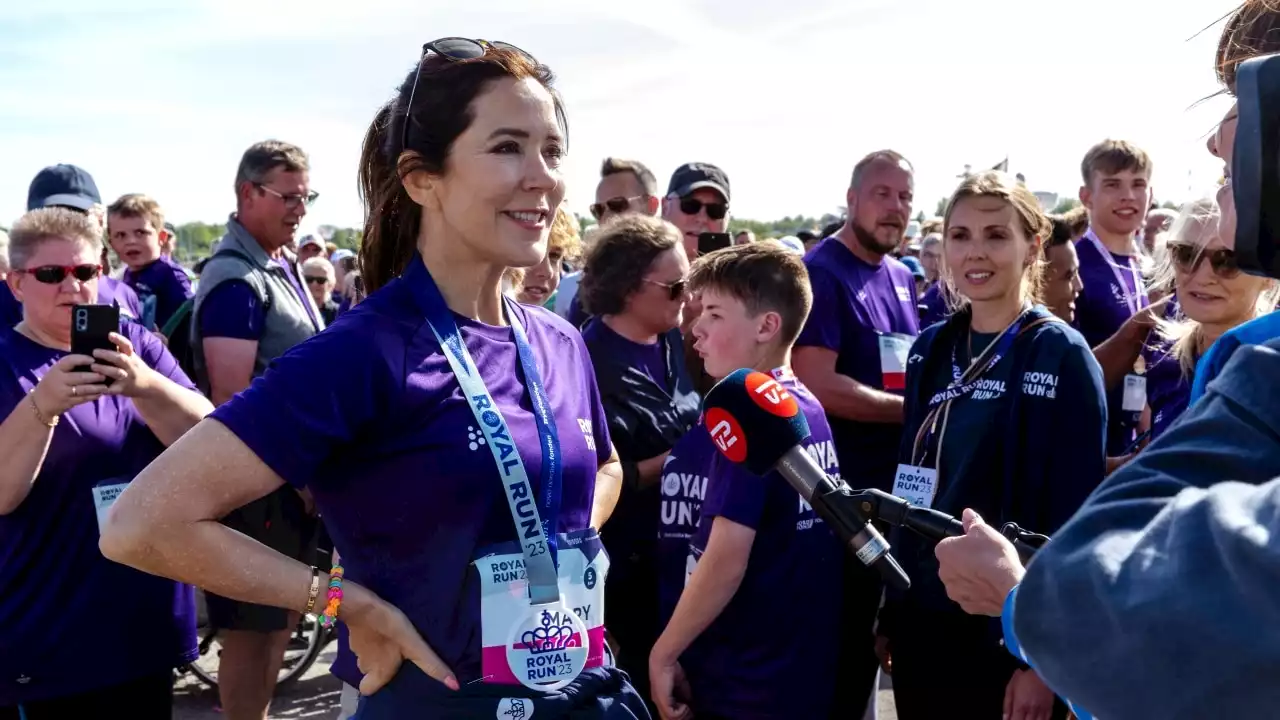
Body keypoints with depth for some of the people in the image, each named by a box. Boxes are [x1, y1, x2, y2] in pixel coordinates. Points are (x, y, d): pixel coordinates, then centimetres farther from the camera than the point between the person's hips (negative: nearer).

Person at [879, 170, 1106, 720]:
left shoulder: (1062, 356, -10)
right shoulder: (931, 350, 5)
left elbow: (1076, 517, -13)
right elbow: (910, 485, 10)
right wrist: (890, 606, 9)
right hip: (920, 620, 5)